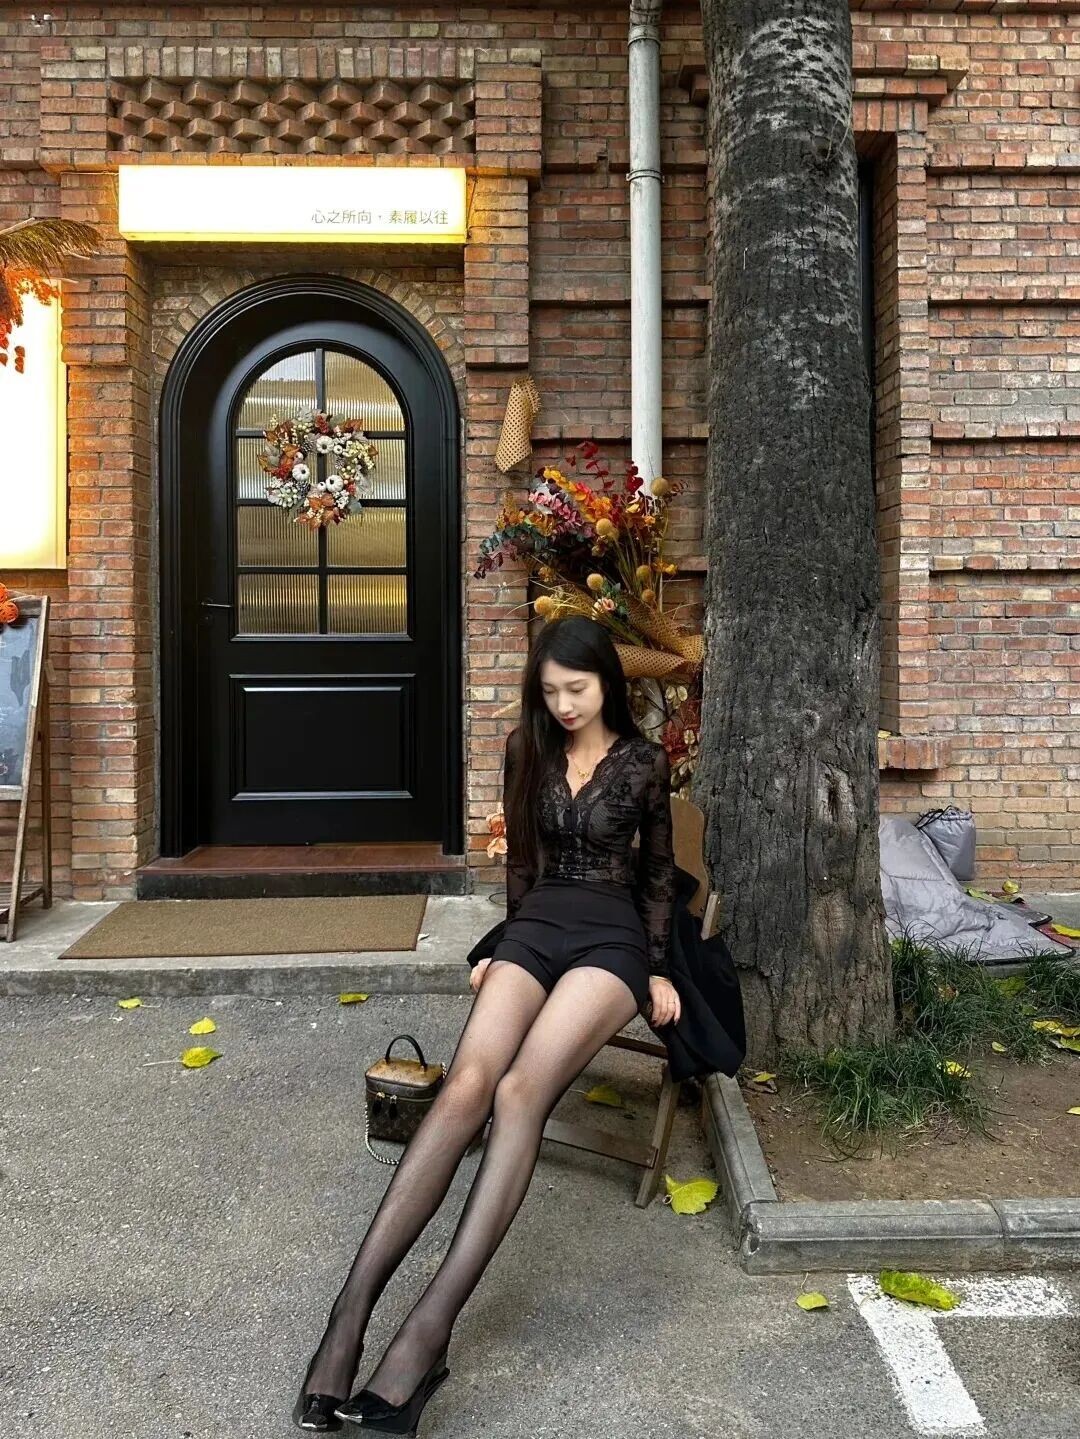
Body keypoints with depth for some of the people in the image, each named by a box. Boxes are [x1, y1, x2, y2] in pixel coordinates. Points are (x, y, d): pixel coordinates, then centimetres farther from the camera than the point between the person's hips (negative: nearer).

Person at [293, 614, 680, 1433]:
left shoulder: (646, 761, 4)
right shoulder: (528, 751, 12)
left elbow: (658, 869, 11)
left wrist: (657, 969, 7)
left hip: (611, 935, -2)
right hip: (536, 926, 3)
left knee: (520, 1091, -30)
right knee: (466, 1086, -26)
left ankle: (429, 1332, -35)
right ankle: (351, 1311, -31)